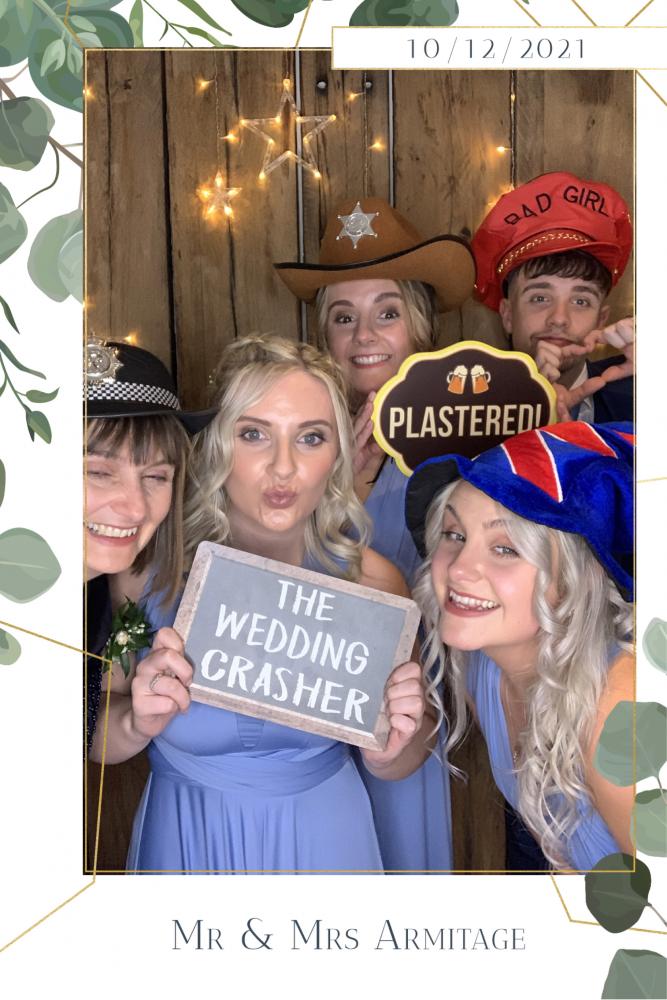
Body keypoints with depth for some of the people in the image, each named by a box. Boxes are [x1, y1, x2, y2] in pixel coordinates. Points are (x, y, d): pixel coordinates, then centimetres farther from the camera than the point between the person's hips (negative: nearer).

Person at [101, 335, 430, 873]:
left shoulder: (373, 583, -19)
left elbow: (398, 767, -6)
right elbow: (96, 743, -10)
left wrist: (391, 750, -28)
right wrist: (137, 725, -31)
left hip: (323, 837, 1)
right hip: (187, 839, 0)